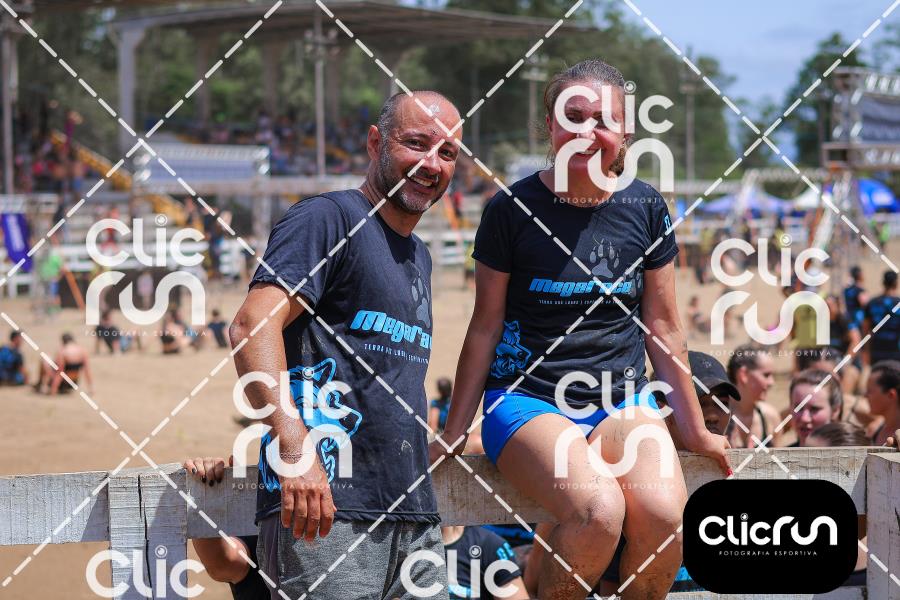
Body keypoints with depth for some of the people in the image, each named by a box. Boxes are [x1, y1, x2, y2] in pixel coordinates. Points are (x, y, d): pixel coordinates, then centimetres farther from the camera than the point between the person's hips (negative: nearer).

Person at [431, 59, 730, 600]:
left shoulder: (645, 209, 5)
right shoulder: (513, 210, -2)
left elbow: (664, 326, 13)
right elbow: (486, 327, 5)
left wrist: (695, 429, 17)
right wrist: (453, 433, 5)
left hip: (621, 399, 3)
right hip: (527, 398, -3)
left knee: (663, 514, -29)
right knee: (599, 511, -32)